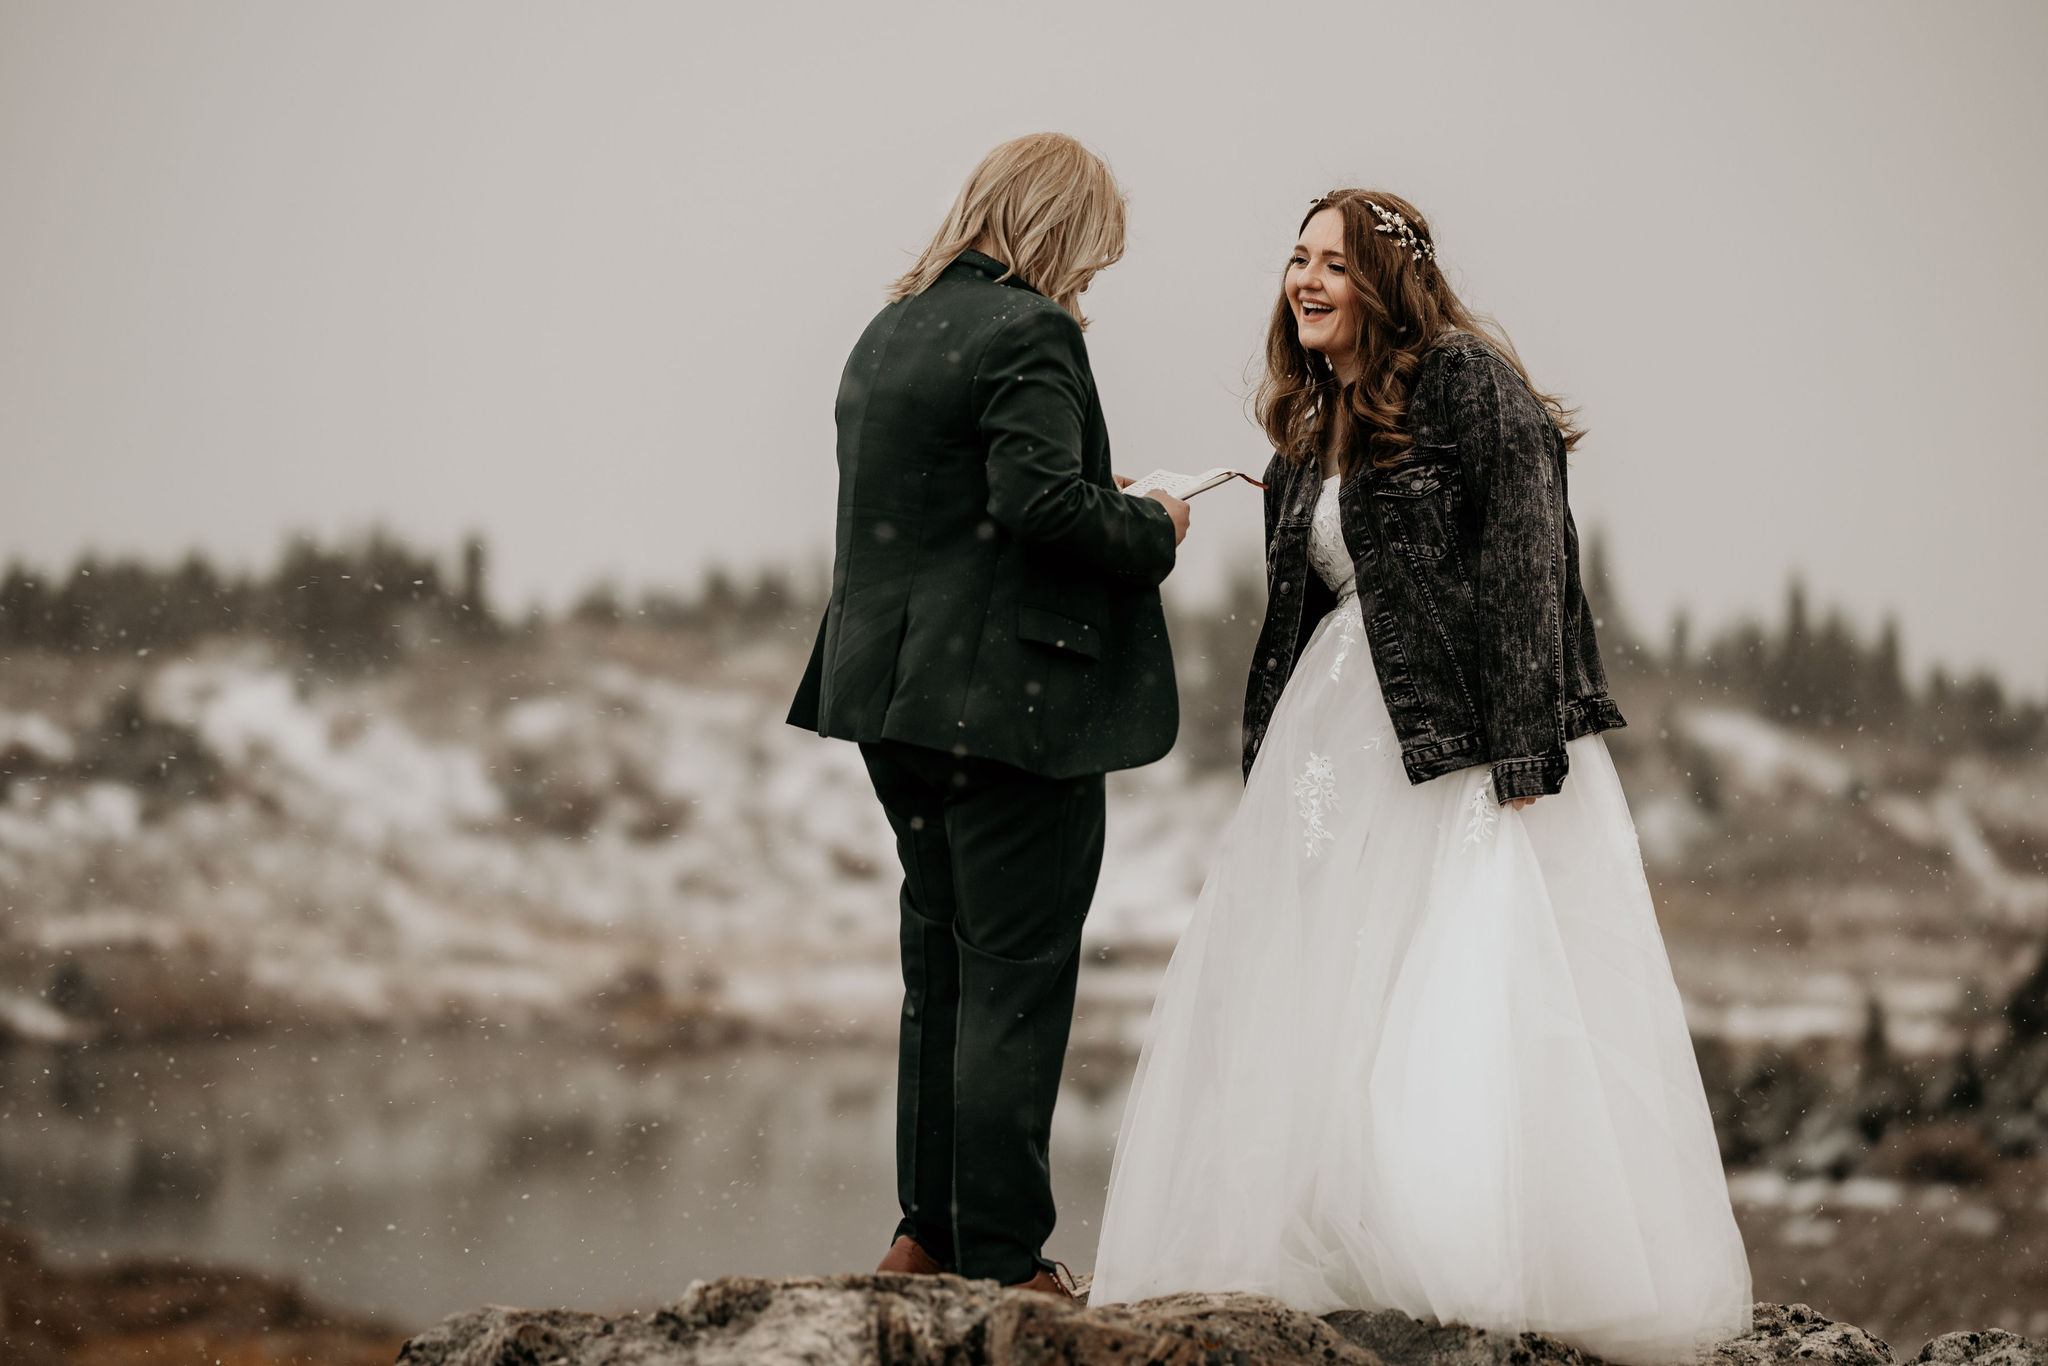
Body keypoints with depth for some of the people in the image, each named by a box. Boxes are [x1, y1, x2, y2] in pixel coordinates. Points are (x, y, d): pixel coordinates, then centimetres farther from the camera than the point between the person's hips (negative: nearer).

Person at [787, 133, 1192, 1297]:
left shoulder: (890, 331, 14)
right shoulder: (1028, 333, -13)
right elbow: (1038, 498, -24)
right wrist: (1151, 529, -7)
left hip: (896, 693, 9)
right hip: (1011, 700, -9)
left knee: (943, 968, 16)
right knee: (1018, 980, -3)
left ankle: (929, 1231, 20)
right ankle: (1002, 1255, 0)